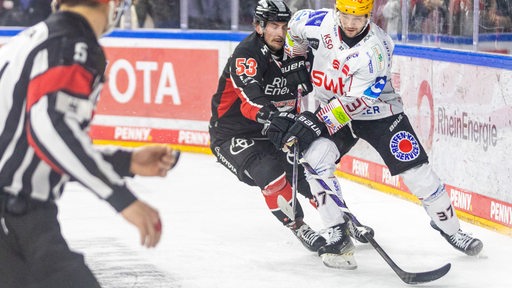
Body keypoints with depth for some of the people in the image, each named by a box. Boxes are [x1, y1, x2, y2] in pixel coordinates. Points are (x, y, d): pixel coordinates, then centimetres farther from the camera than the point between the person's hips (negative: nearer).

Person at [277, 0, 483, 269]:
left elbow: (353, 102, -30)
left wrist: (315, 122, -33)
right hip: (330, 108, 3)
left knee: (416, 171, -6)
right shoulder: (319, 23, -17)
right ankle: (338, 235, -16)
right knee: (315, 158, -24)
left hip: (378, 112, -3)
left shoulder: (376, 49, -28)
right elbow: (295, 25, 8)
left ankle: (449, 227, 17)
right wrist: (295, 56, 13)